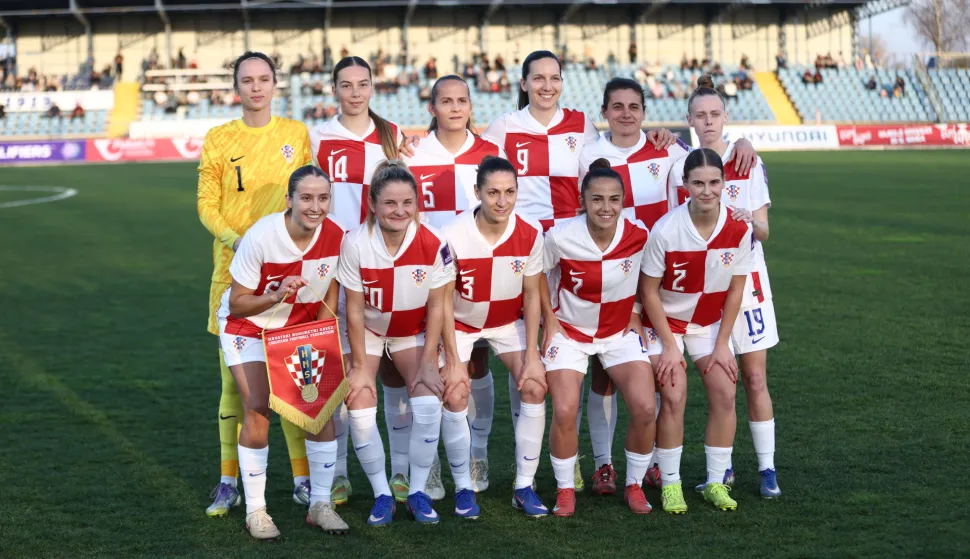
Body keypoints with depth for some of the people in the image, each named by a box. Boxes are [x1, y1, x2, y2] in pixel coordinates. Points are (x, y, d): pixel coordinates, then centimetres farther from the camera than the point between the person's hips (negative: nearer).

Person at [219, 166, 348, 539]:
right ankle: (255, 511, 1)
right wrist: (276, 297, -37)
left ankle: (320, 504, 7)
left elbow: (329, 297, -1)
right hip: (249, 326, -3)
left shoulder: (335, 237, -18)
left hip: (303, 327, 3)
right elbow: (237, 304, -20)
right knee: (257, 410, -13)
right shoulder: (261, 236, -28)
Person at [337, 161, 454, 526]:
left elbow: (436, 307, -12)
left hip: (413, 334, 1)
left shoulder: (433, 244, -23)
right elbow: (355, 310, -16)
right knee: (360, 410, -14)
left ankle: (418, 493, 2)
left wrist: (428, 362, -12)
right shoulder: (356, 243, -25)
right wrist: (360, 366, -13)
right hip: (367, 332, -1)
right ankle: (382, 494, 6)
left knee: (429, 405, -16)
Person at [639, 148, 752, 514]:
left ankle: (716, 483, 4)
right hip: (665, 320, -3)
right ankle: (669, 484, 1)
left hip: (710, 321, 3)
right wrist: (669, 346, -13)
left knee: (724, 392, -8)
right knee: (674, 397, -13)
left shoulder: (738, 229, -17)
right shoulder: (666, 230, -25)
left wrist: (722, 344, -6)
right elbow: (649, 291, -15)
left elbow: (735, 290, -5)